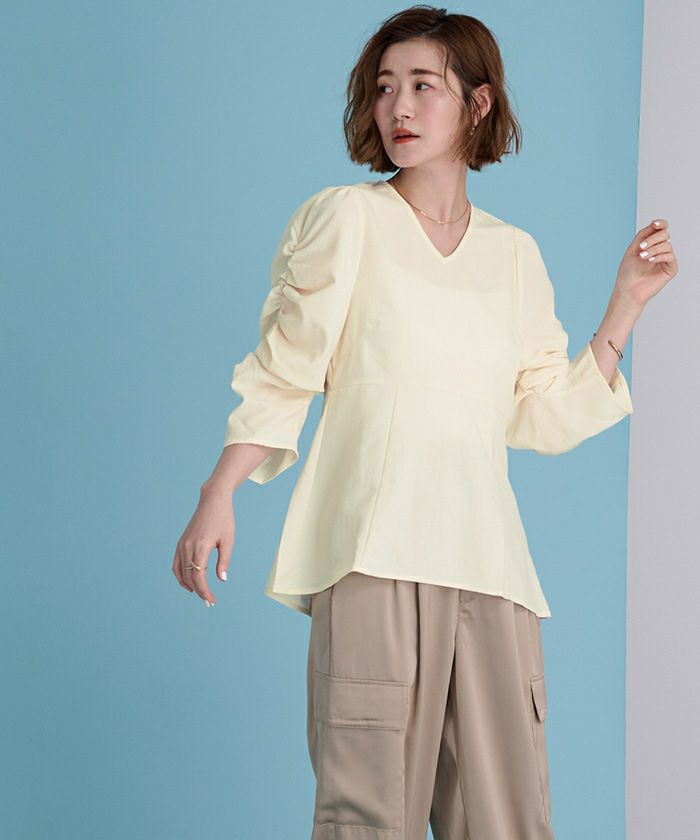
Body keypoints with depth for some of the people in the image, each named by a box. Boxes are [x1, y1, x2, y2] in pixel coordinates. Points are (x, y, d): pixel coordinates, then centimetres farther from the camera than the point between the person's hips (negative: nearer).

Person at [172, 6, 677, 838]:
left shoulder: (515, 255, 17)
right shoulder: (345, 218, 8)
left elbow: (546, 416, 17)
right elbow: (281, 372, 4)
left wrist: (626, 303, 14)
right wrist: (216, 499, -6)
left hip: (486, 557, 4)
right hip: (374, 551, -3)